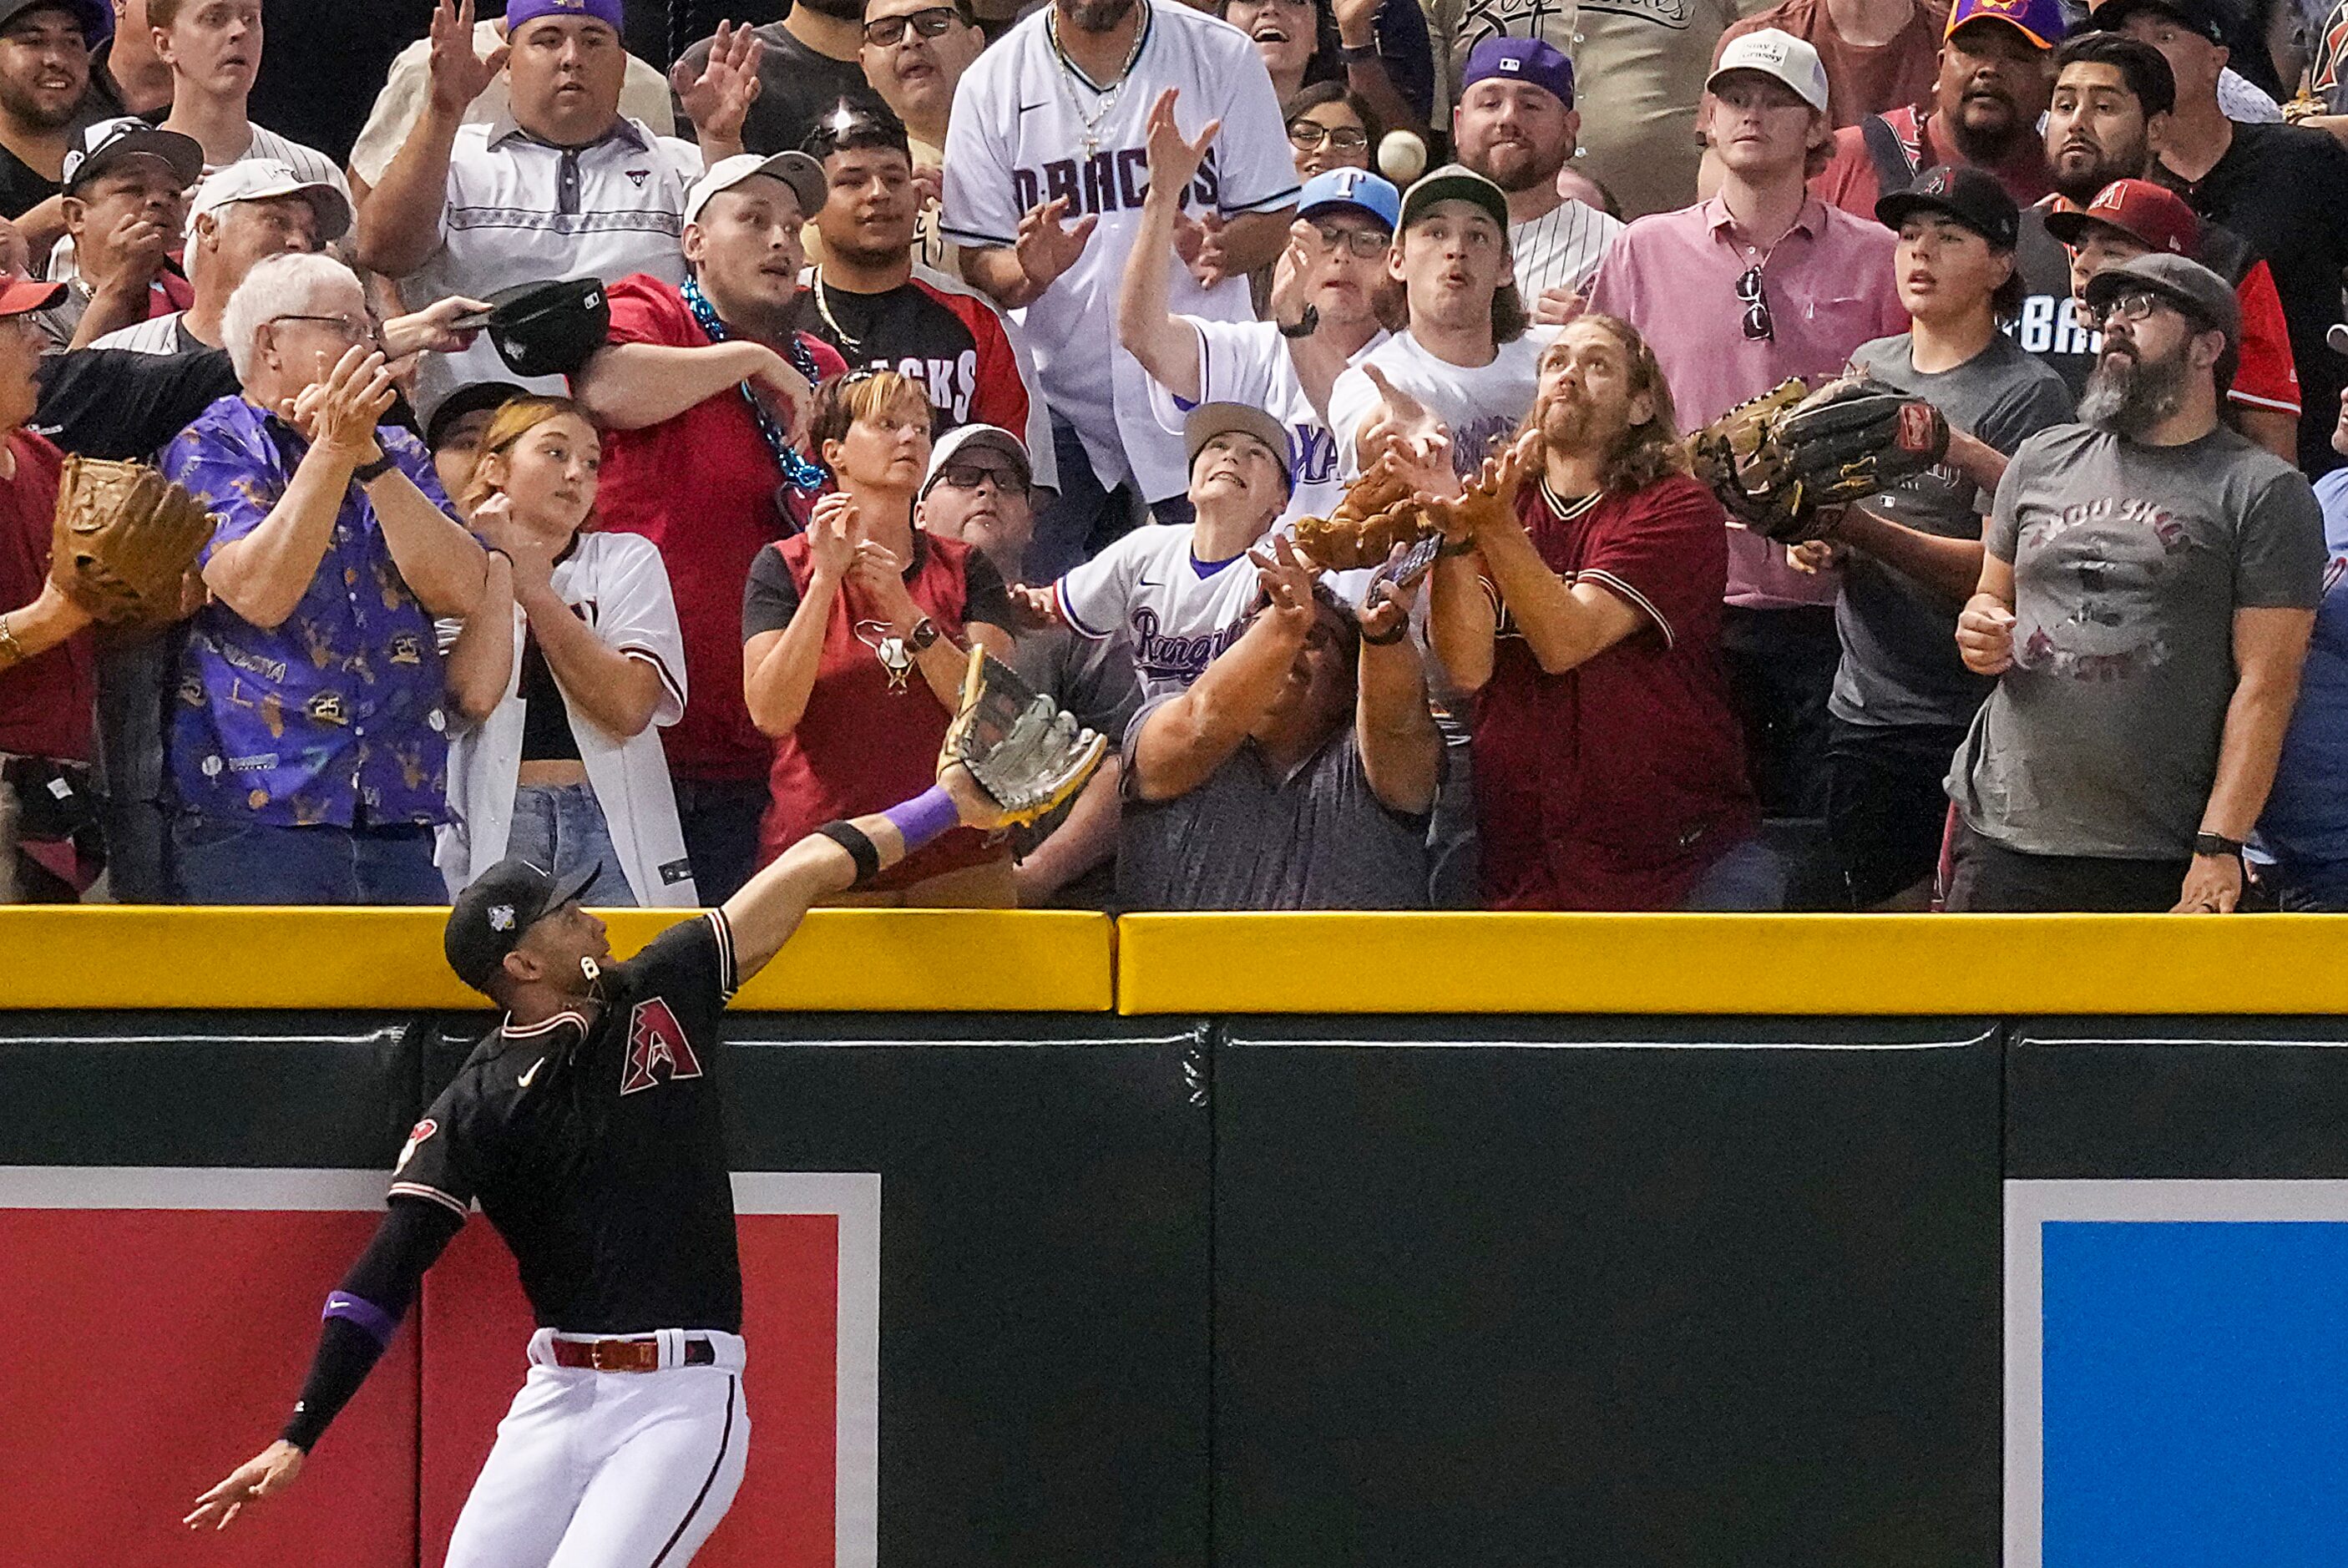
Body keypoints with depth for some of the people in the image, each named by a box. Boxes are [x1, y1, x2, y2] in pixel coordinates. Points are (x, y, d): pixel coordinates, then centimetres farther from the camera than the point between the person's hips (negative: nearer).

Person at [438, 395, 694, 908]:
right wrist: (498, 558, -2)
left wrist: (535, 588, 0)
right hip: (496, 823, -1)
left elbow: (629, 706, -4)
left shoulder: (628, 560, 13)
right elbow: (475, 694, -11)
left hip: (610, 824, 1)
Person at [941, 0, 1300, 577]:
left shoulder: (1223, 58, 1)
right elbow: (977, 261, 2)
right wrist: (1029, 275, -22)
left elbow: (1275, 220, 3)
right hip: (1060, 395, 1)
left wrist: (1219, 248, -21)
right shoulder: (992, 82, 2)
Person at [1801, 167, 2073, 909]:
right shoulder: (1868, 367, 13)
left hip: (1974, 715, -6)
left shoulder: (2029, 393, -7)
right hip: (1865, 707, 6)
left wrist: (1863, 533, -24)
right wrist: (1811, 532, -2)